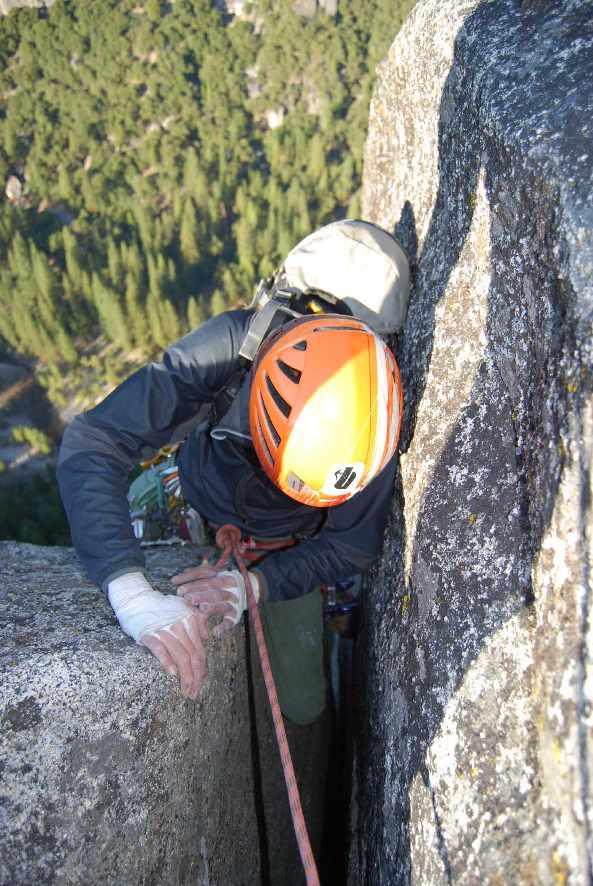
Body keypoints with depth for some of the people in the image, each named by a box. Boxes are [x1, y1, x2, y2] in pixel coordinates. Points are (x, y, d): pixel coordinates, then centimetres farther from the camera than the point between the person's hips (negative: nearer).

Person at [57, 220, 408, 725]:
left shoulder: (375, 416, -33)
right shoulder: (232, 345, -40)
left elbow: (352, 546, -20)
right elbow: (93, 444, -46)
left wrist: (253, 584, -38)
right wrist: (134, 594, -58)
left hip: (283, 555, 1)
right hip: (196, 525, 0)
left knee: (301, 707, 11)